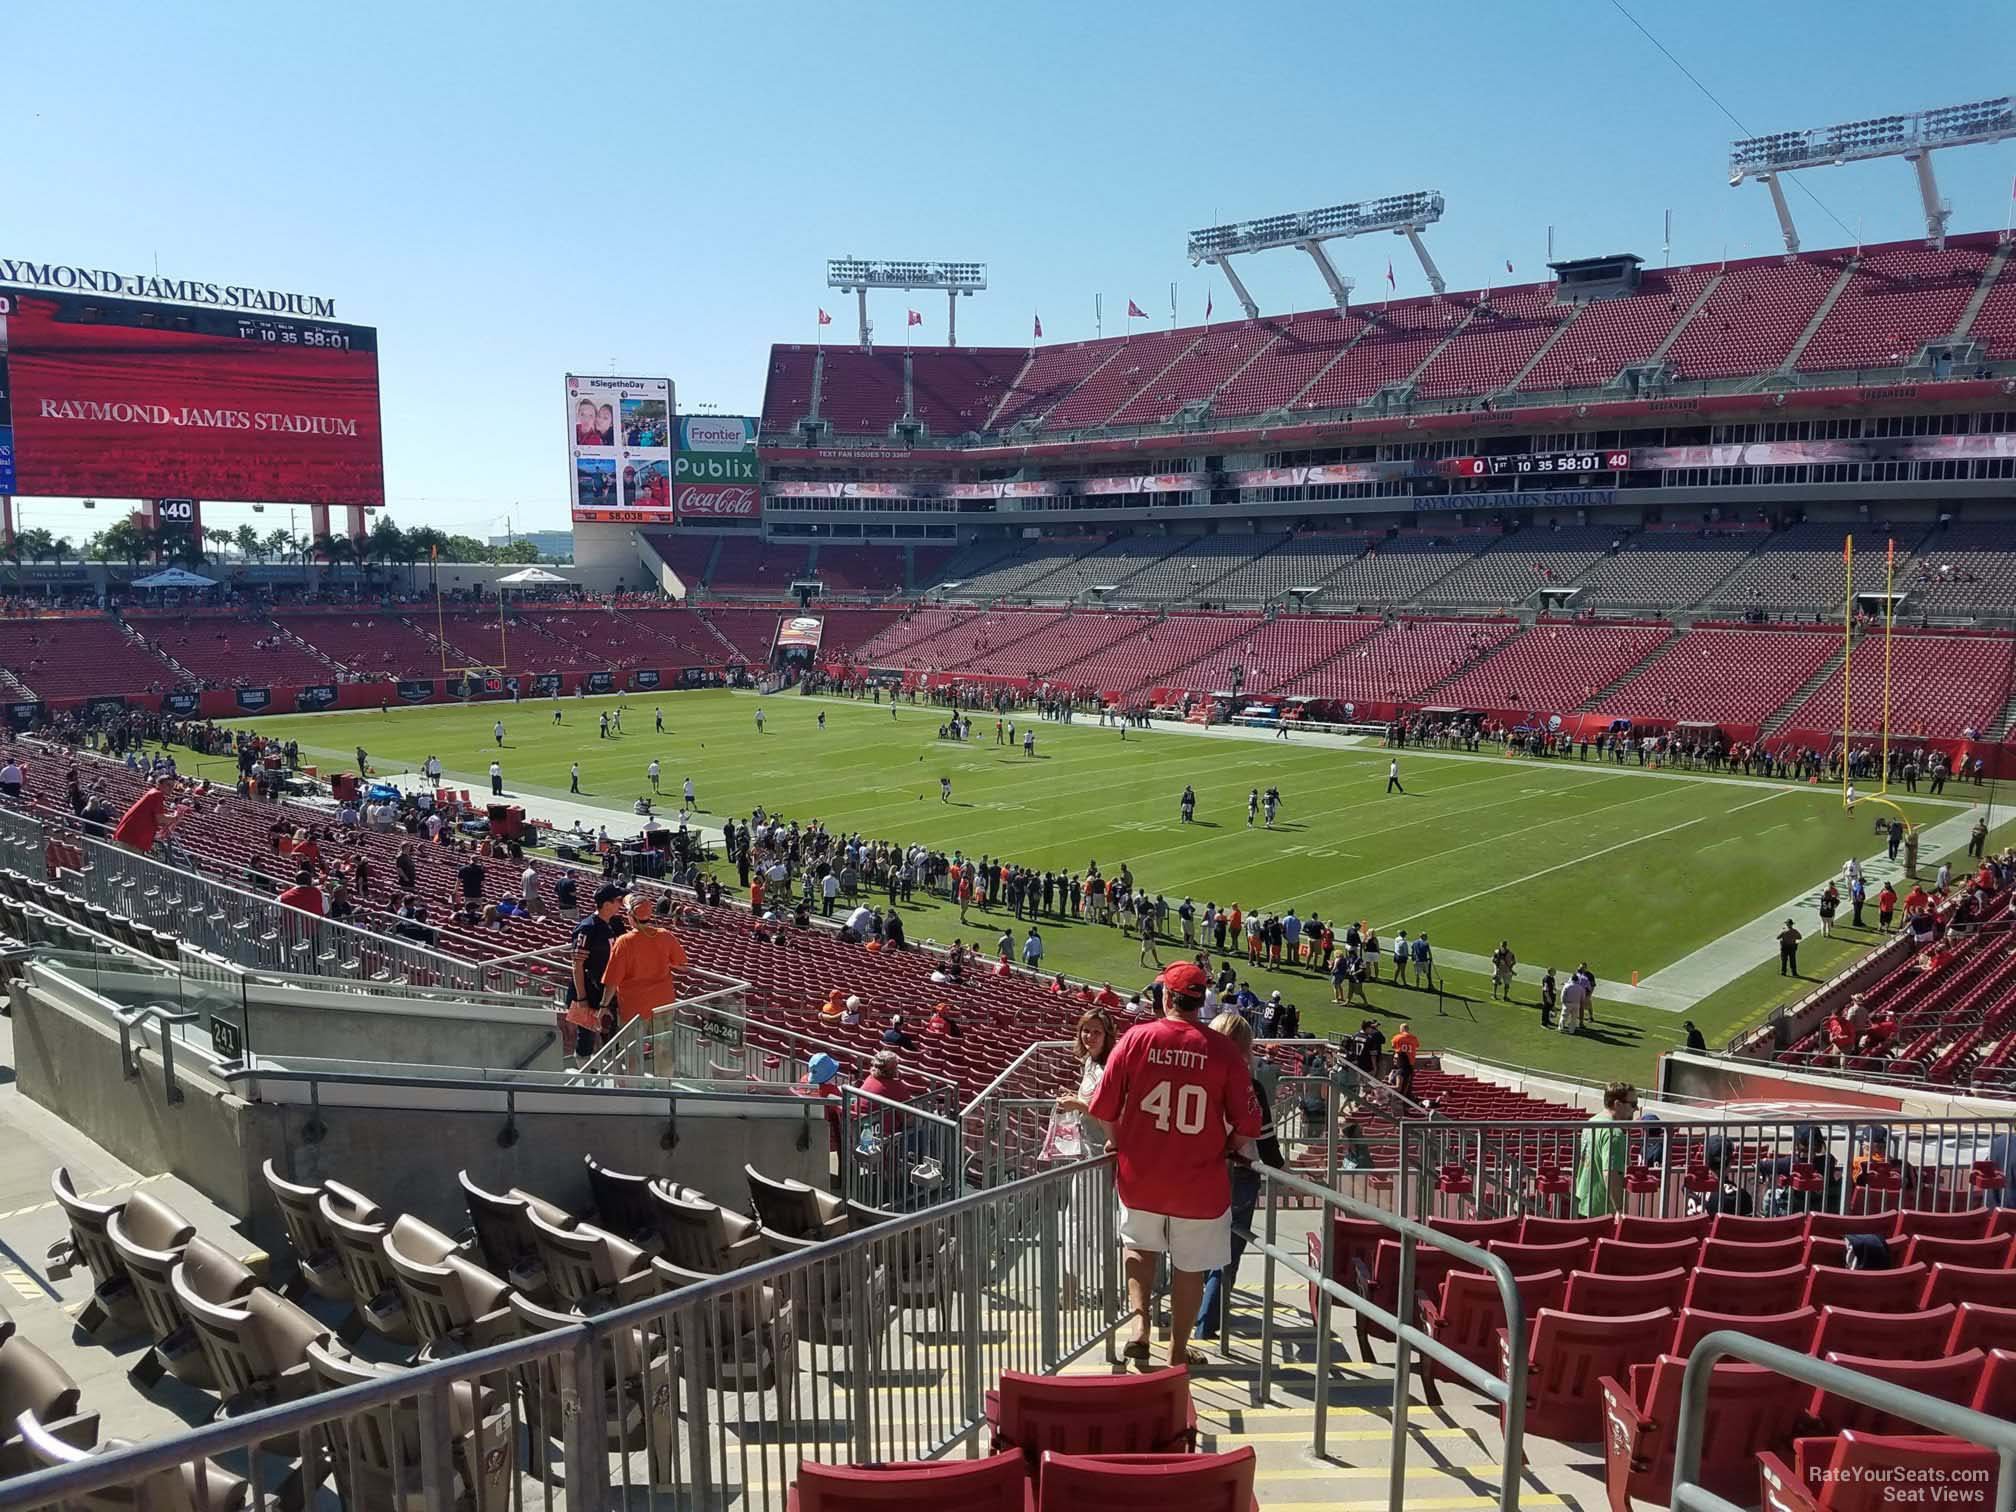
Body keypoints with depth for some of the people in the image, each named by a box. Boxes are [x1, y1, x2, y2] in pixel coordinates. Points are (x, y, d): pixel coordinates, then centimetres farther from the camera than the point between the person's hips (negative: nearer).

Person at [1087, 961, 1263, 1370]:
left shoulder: (1135, 1038, -9)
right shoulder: (1224, 1051, -11)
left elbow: (1103, 1110, -5)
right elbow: (1246, 1126, -9)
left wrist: (1119, 1142, 15)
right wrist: (1240, 1148, 13)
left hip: (1140, 1177, 1)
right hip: (1200, 1183, -1)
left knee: (1139, 1247, 27)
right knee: (1190, 1267, 17)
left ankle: (1140, 1324, 11)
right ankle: (1178, 1351, 29)